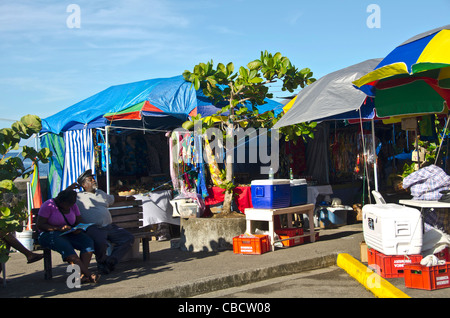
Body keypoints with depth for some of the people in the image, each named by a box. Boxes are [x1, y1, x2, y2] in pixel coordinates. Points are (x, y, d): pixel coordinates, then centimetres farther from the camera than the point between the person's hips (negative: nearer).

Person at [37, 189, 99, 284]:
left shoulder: (73, 206, 10)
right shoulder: (48, 205, -8)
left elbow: (79, 222, 12)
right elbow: (40, 225, -12)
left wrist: (78, 229, -13)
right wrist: (59, 228, -23)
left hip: (69, 234, 6)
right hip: (50, 234, -5)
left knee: (88, 241, -24)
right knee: (66, 247, -38)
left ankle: (83, 275, -39)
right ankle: (88, 274, -45)